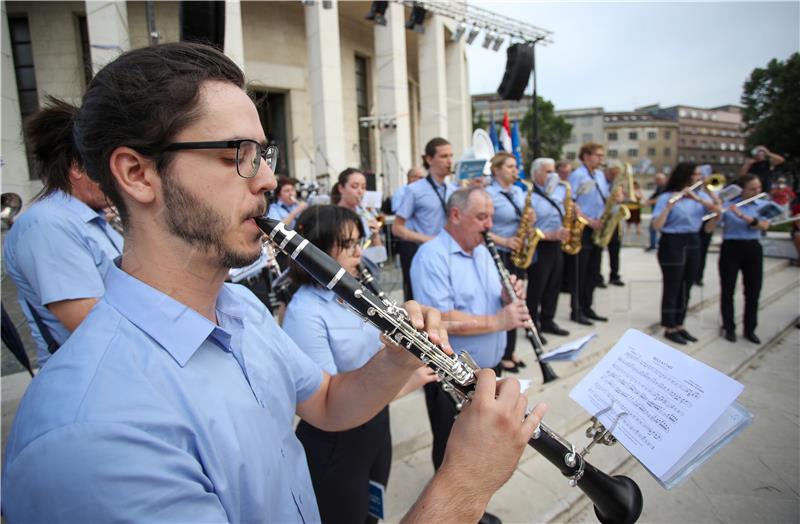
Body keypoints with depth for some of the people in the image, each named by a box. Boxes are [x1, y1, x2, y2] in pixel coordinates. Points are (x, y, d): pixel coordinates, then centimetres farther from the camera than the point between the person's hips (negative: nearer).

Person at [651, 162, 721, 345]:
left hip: (693, 243, 7)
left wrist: (696, 198, -20)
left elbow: (717, 208, -8)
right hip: (673, 244, -6)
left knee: (686, 288, 13)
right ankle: (669, 329, 10)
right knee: (672, 288, 0)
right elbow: (656, 225, -18)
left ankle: (679, 325, 25)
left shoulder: (700, 195, 8)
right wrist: (670, 205, -30)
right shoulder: (666, 197, -10)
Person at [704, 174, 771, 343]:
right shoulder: (727, 205, -6)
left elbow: (764, 225, -15)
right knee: (728, 290, 3)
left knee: (753, 291, 7)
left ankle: (750, 329, 19)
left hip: (753, 249, 3)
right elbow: (708, 229, -11)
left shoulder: (764, 205, 4)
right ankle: (729, 328, 16)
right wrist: (718, 214, -29)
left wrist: (742, 215, -26)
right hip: (731, 248, -3)